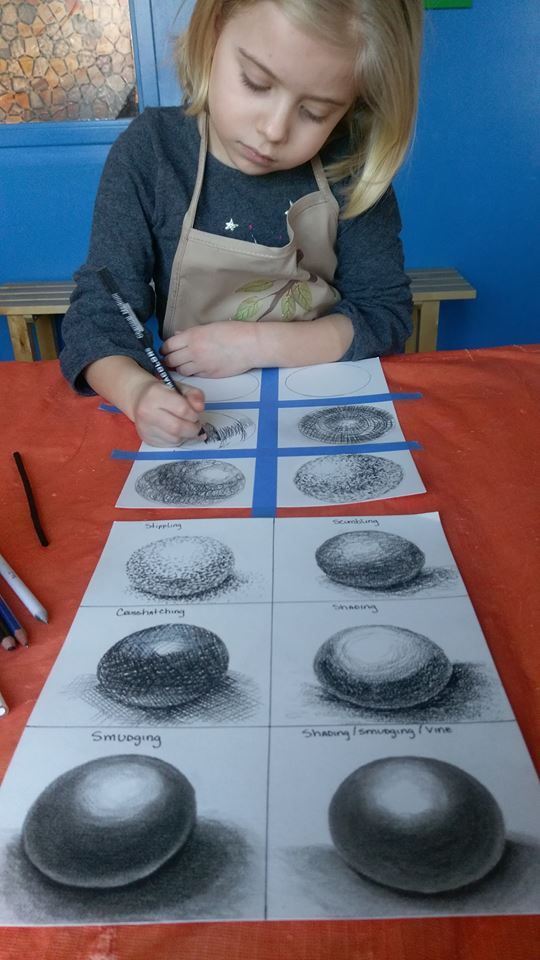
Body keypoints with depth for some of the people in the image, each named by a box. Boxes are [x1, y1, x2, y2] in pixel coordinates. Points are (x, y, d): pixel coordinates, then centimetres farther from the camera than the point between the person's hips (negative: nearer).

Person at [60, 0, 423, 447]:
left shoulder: (352, 167, -7)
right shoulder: (149, 153, -8)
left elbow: (386, 317, -5)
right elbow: (98, 312, -9)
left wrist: (256, 343, -16)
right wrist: (138, 391, -30)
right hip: (198, 417, 1)